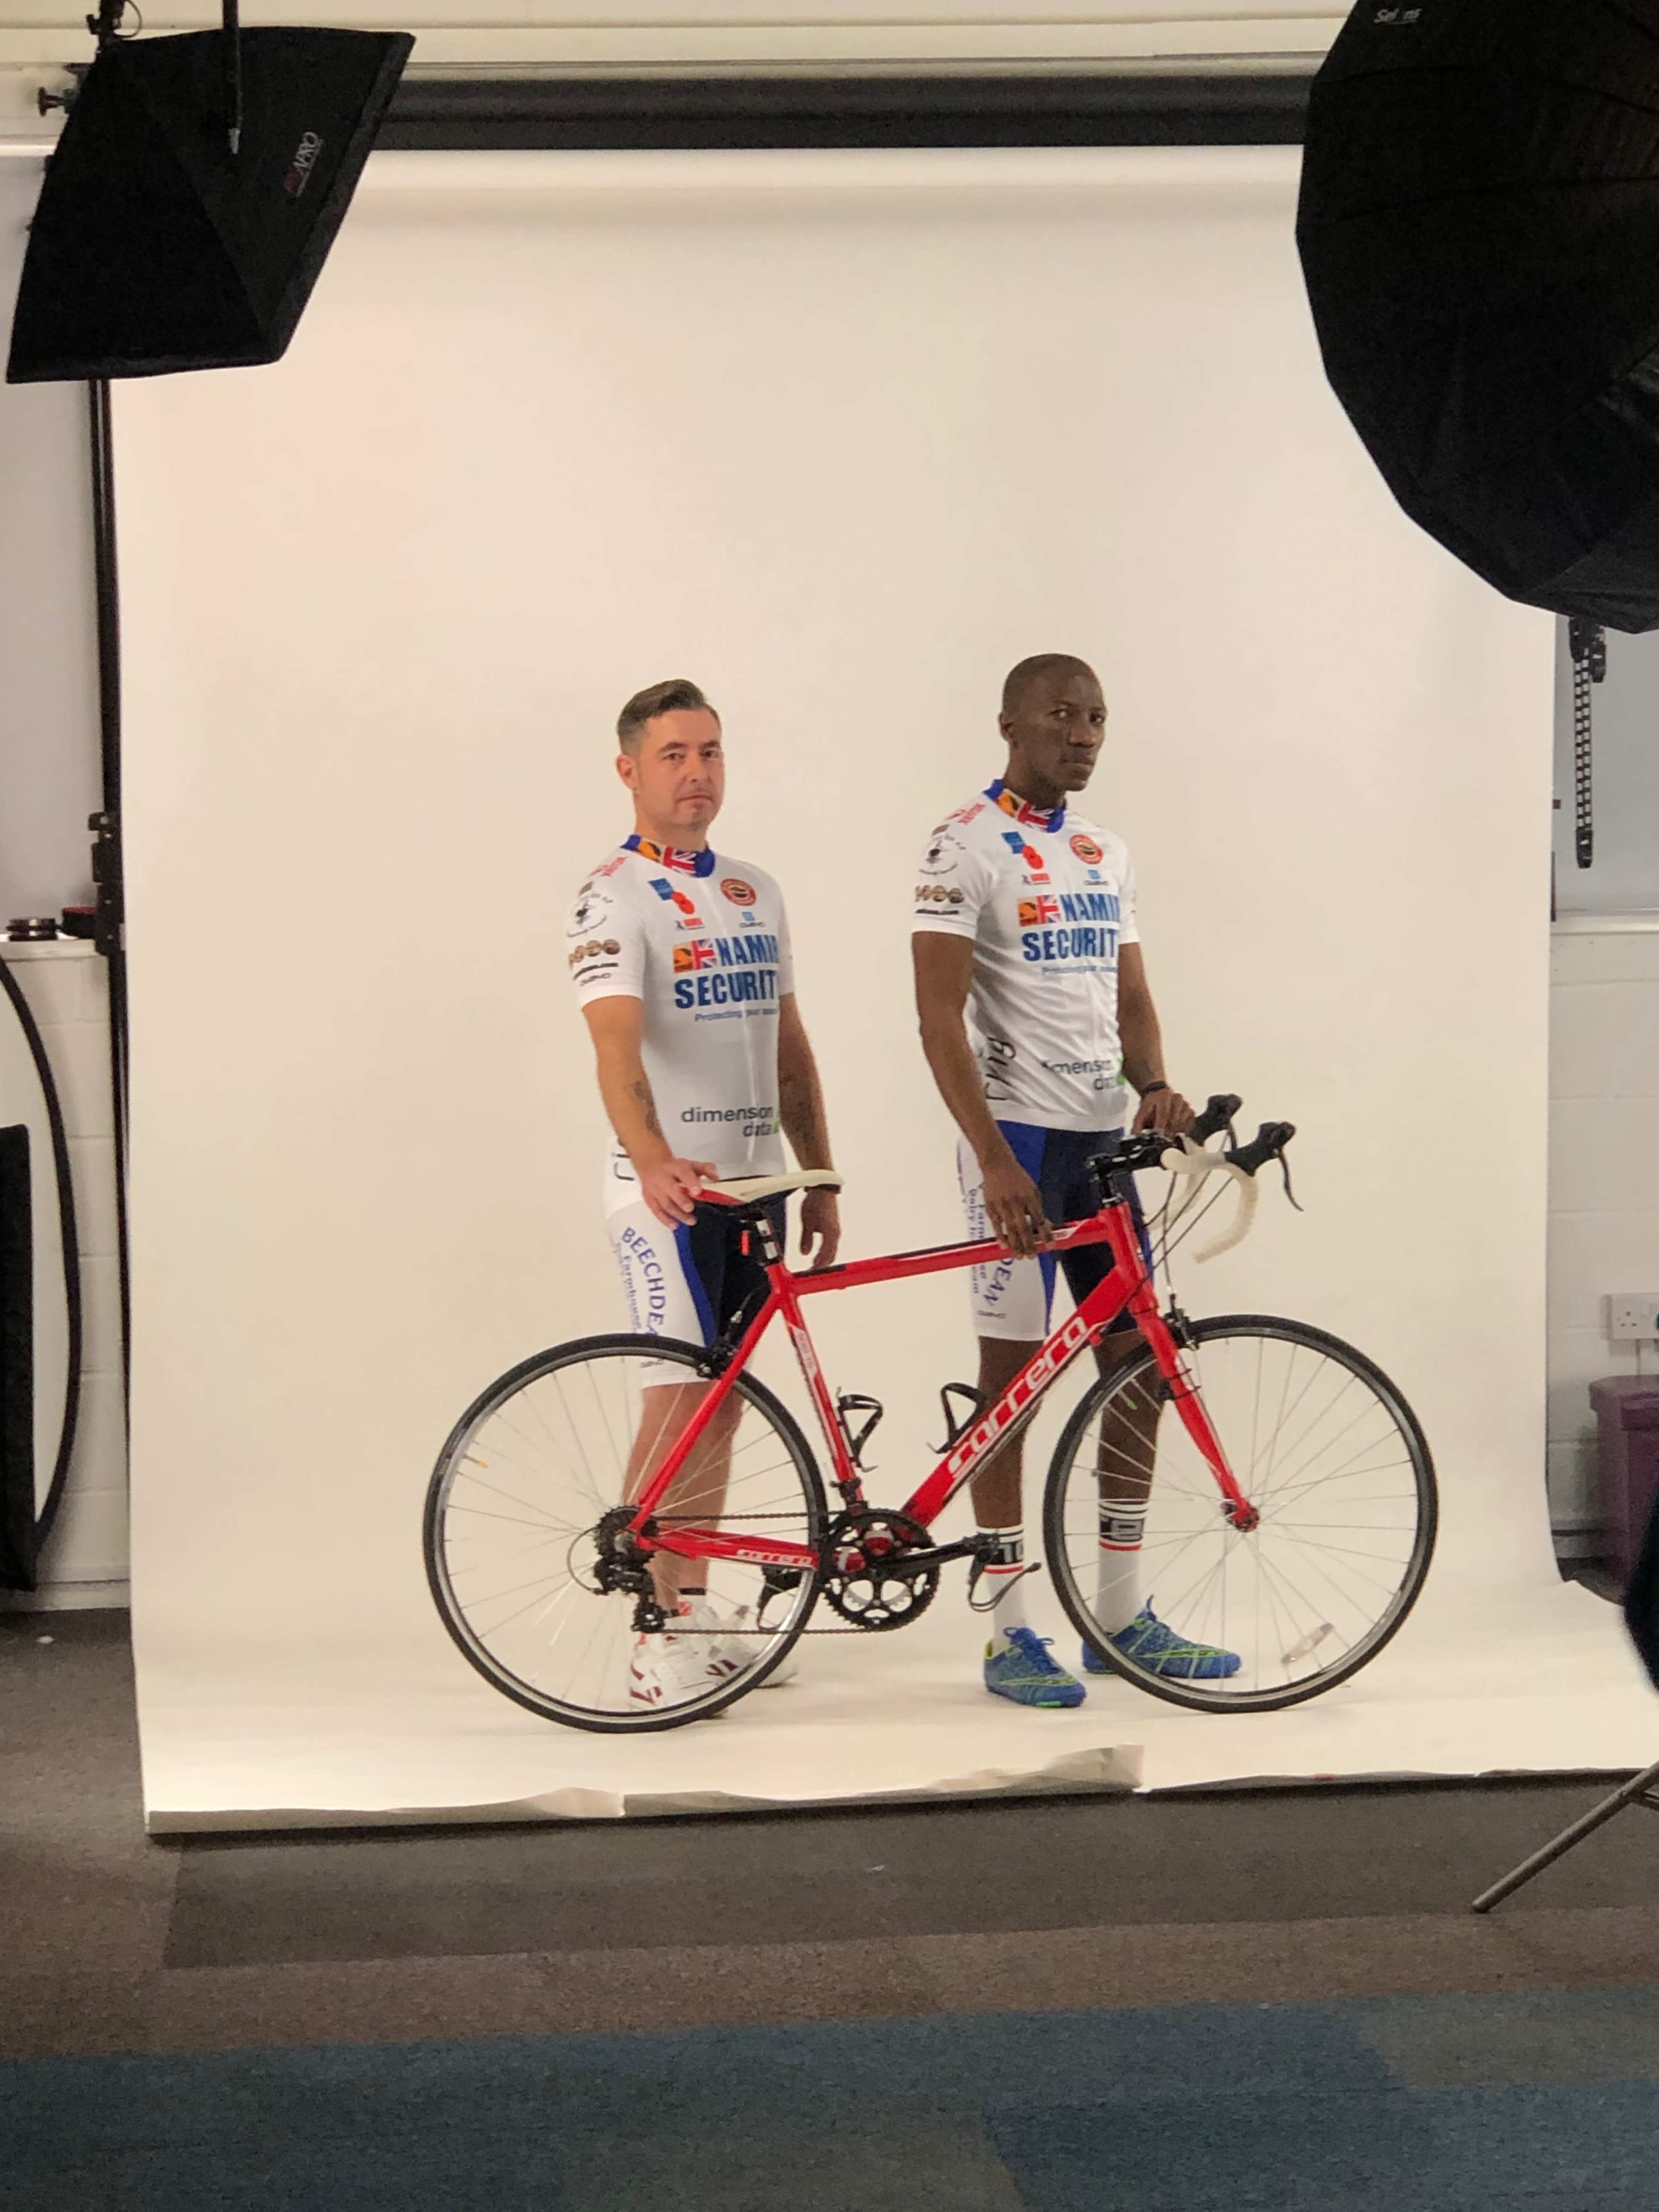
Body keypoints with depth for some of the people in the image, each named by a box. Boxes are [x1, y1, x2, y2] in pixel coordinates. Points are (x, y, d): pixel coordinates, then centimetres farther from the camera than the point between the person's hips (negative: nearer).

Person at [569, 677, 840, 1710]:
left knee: (726, 1398, 11)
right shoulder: (615, 897, -10)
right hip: (669, 1188, -7)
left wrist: (822, 1183, 15)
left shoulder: (756, 891, 14)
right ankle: (659, 1636, -4)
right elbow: (616, 1041, -25)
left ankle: (699, 1607, 20)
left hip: (755, 1179, 7)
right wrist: (653, 1160, -41)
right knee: (679, 1395, -9)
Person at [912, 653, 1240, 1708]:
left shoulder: (1108, 853, 14)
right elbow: (941, 1015, -15)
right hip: (1019, 1134, -7)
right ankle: (1010, 1632, 4)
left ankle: (1124, 1618, 17)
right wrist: (995, 1159, -23)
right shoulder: (966, 846, -9)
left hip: (1105, 1132, 7)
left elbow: (1131, 996, 14)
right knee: (1012, 1370, -3)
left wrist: (1154, 1084, -8)